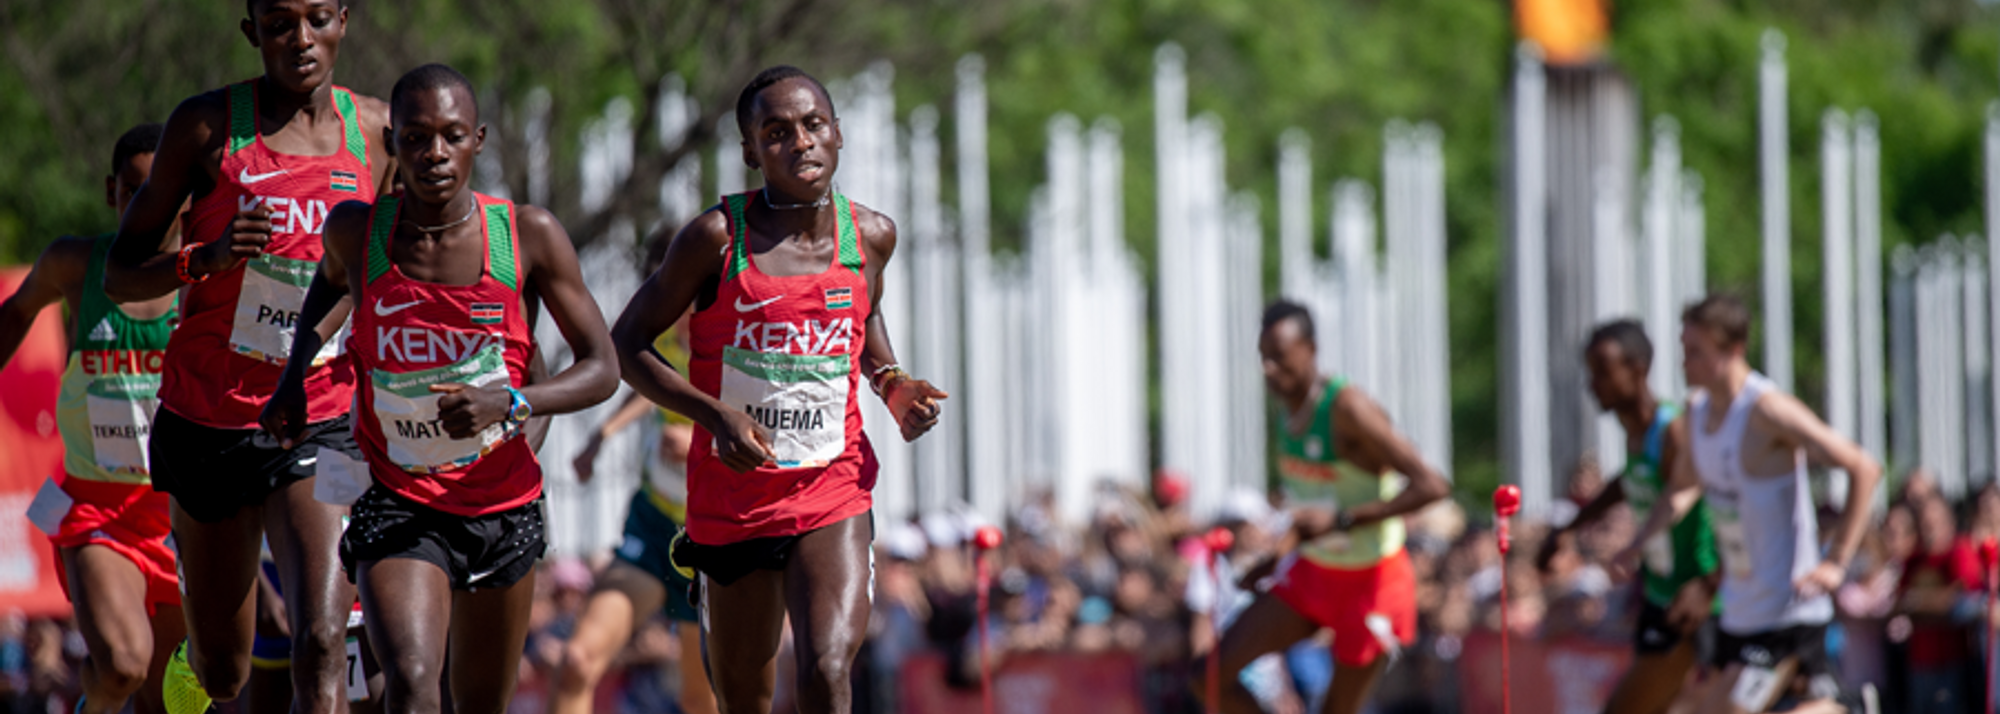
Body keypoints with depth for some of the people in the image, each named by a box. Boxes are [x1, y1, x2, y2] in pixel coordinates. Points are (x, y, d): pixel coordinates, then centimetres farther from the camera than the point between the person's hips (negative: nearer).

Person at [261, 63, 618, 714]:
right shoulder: (356, 233, -6)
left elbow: (602, 369, -6)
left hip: (504, 509, 2)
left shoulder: (530, 236, -9)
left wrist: (510, 403, -23)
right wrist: (295, 375, 7)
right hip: (399, 507, -2)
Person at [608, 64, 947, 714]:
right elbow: (626, 344, -4)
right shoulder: (717, 238, -11)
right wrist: (714, 414, -18)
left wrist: (893, 385, 5)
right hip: (732, 500, 0)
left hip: (833, 495, 0)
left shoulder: (870, 237, 0)